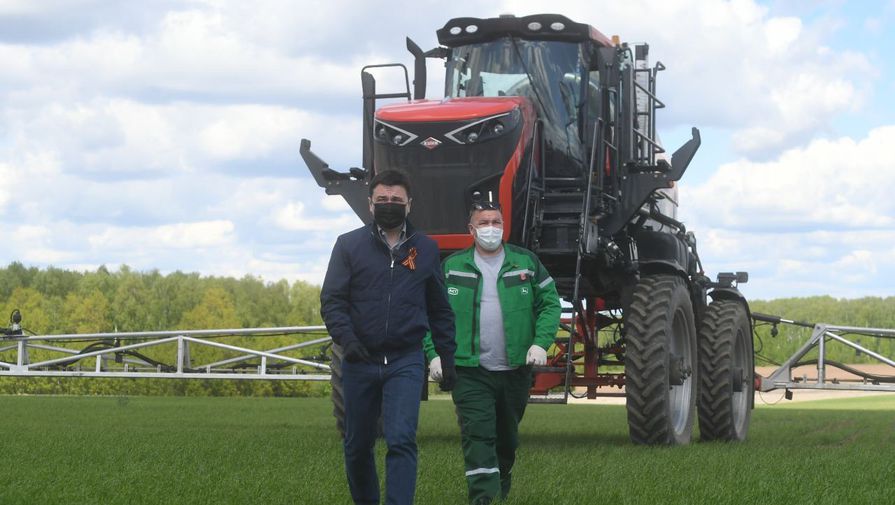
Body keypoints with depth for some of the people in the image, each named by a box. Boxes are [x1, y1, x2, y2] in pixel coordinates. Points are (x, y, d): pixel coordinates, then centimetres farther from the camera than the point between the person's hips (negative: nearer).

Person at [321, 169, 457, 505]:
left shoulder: (426, 249, 9)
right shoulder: (349, 245, 4)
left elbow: (440, 310, 15)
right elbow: (331, 299, -2)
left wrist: (447, 358, 12)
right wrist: (345, 337, -19)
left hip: (406, 362, -1)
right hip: (360, 361, 1)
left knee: (401, 440, -16)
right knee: (358, 445, 10)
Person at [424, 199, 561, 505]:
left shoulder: (526, 262, 5)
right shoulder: (451, 268, 4)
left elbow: (550, 304, 5)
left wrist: (541, 342, -9)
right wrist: (434, 354, -8)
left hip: (516, 370, 2)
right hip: (470, 371, -2)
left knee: (507, 438, 16)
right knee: (478, 436, -14)